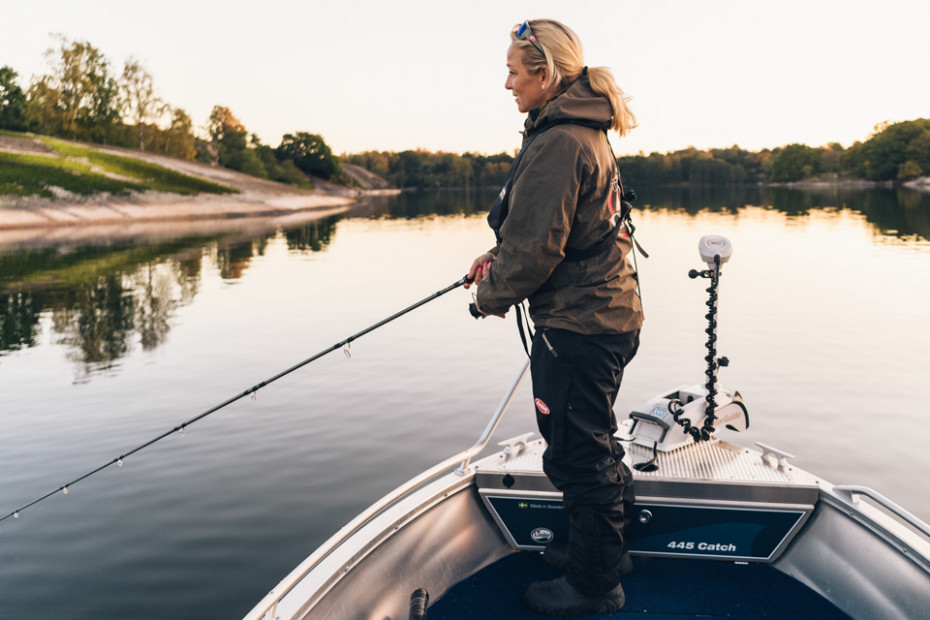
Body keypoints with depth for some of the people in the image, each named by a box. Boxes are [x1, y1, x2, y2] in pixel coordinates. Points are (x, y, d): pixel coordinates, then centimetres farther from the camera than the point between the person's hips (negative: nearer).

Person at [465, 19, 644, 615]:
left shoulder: (557, 144, -21)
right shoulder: (587, 133, 12)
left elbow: (537, 247, -22)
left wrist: (493, 294, -5)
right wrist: (501, 258, 10)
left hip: (577, 324, -10)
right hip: (608, 313, 10)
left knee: (578, 453, 4)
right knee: (592, 443, 23)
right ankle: (606, 546, 41)